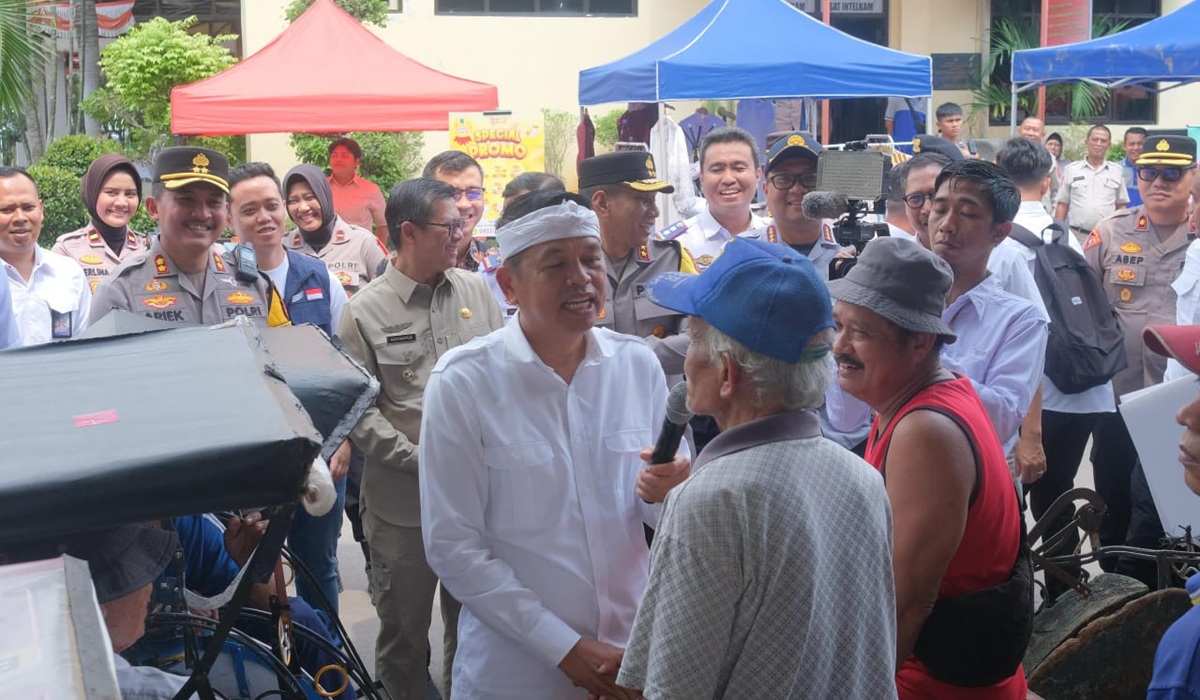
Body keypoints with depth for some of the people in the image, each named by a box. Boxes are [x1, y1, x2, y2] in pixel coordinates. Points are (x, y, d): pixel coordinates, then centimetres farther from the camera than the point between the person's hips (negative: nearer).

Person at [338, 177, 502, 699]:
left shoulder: (476, 291, 4)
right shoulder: (365, 312, -5)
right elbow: (358, 409, -8)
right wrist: (421, 459, -15)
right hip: (402, 502, -3)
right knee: (404, 630, 13)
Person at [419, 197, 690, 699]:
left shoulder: (639, 364, -3)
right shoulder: (462, 383, -13)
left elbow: (662, 513, 6)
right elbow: (451, 547, -12)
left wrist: (662, 492, -17)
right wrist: (565, 648, -15)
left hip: (633, 654, 4)